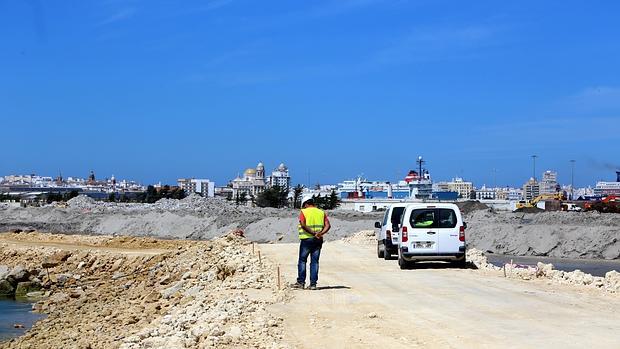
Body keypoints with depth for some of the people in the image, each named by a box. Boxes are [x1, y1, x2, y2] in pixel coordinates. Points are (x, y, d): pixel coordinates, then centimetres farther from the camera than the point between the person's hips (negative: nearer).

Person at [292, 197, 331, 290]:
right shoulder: (321, 212, 11)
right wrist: (320, 233, -12)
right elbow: (328, 225, -1)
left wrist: (313, 233, -17)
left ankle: (301, 282, 4)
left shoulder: (304, 212, -1)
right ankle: (313, 283, 2)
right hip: (318, 241, 4)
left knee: (302, 260, 7)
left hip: (306, 239, -4)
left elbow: (303, 225, -17)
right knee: (314, 262, 6)